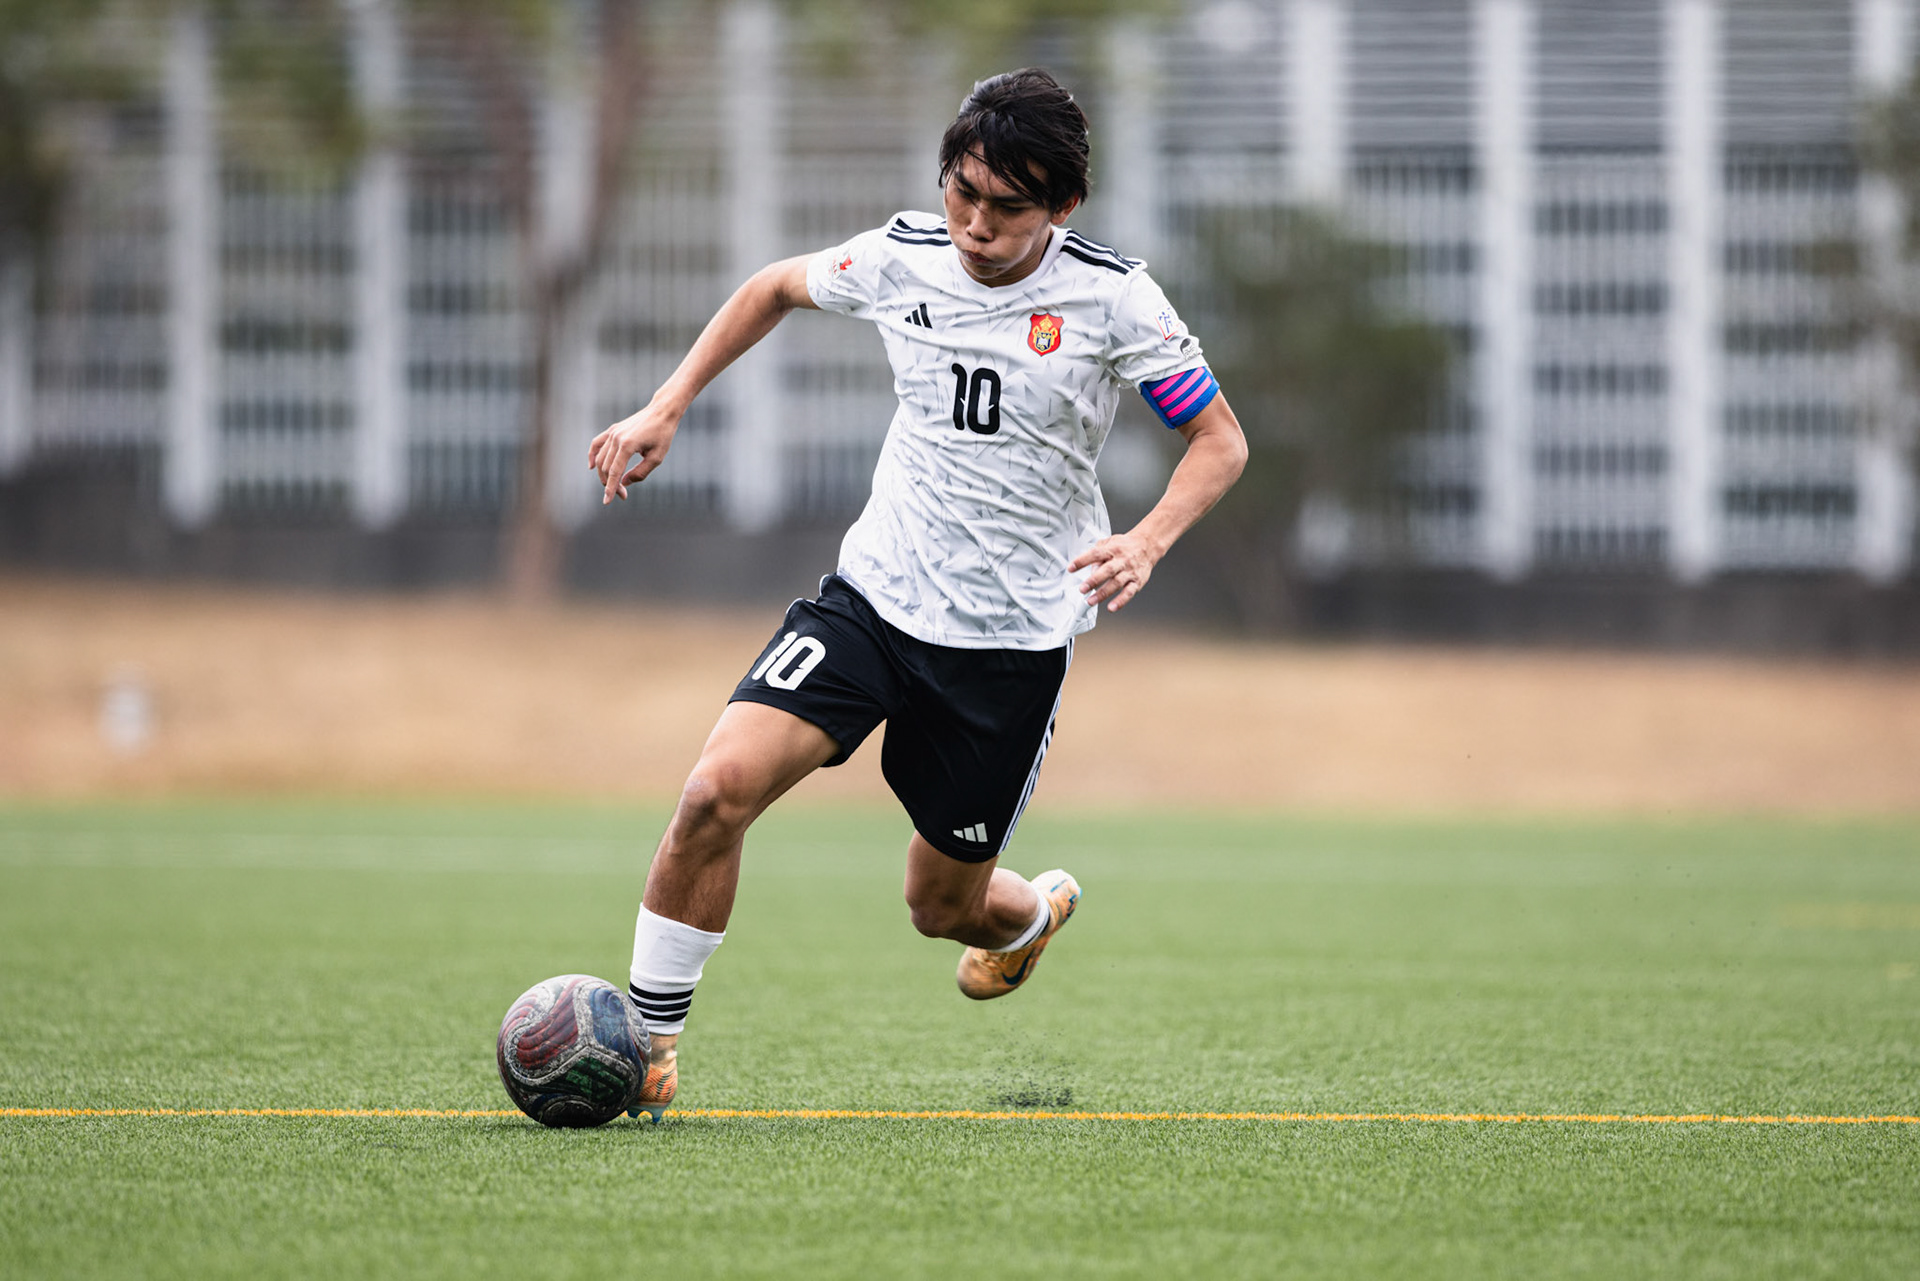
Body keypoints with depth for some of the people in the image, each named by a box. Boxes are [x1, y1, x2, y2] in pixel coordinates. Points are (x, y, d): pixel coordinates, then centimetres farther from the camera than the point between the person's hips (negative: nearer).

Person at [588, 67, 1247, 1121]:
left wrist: (1149, 541, -23)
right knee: (719, 789, -21)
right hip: (872, 597, 2)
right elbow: (776, 289, 17)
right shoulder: (901, 258, -4)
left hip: (1013, 639, -2)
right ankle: (647, 1046, -8)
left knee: (943, 906, 10)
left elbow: (1219, 441, -4)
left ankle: (1035, 911, 49)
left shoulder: (1110, 296, -11)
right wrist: (665, 408, 8)